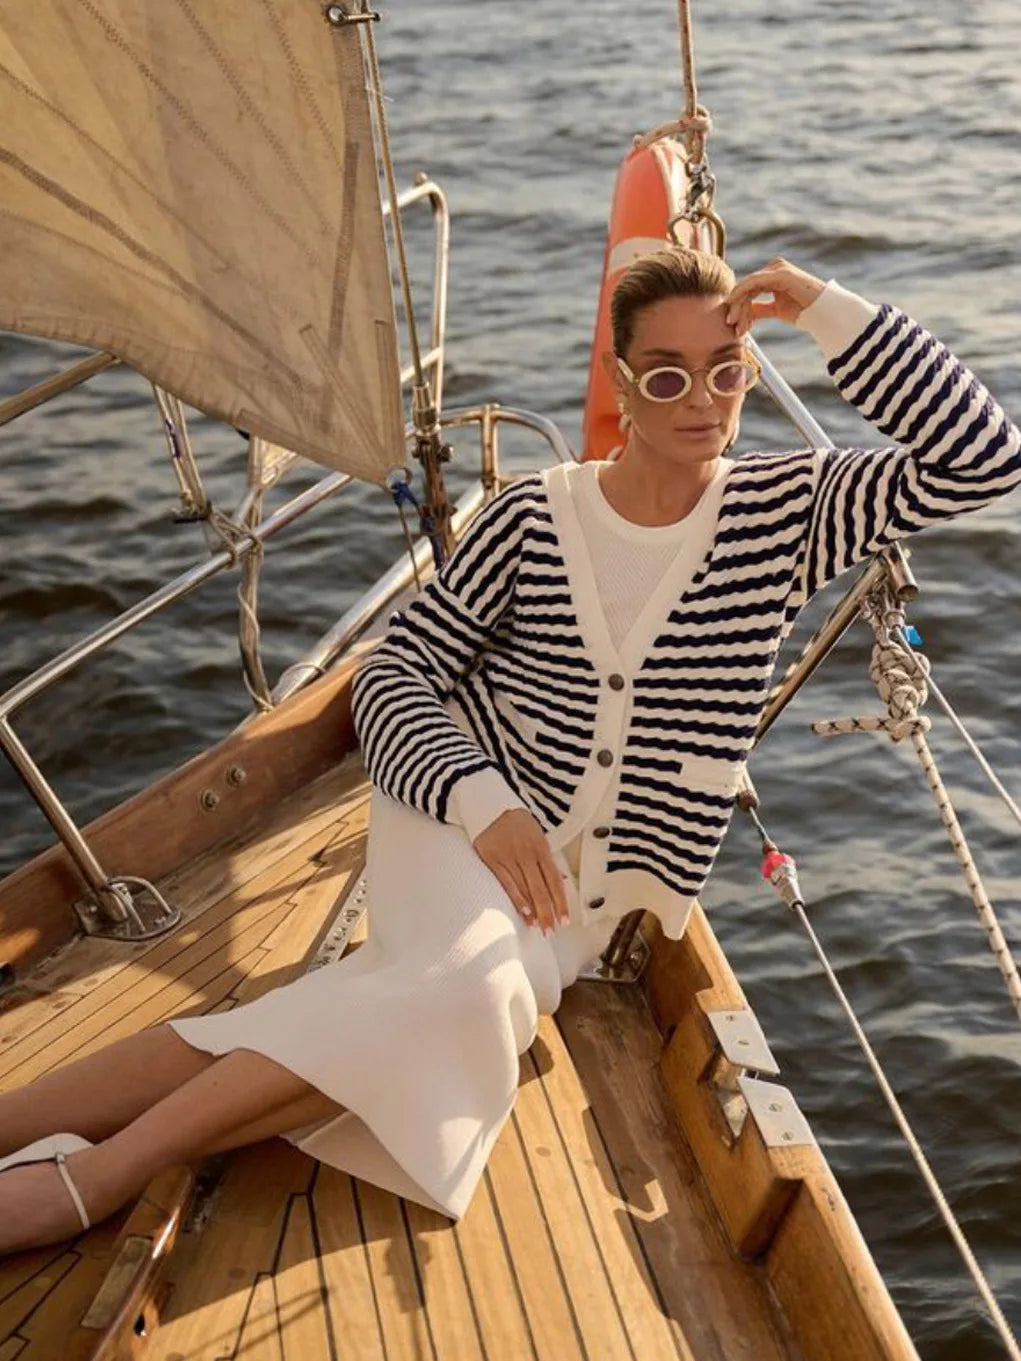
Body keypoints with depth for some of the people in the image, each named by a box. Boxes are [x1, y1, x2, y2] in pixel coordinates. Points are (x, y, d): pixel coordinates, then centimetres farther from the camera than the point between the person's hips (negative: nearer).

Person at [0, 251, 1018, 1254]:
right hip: (467, 819, -2)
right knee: (472, 991, -35)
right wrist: (482, 802, -23)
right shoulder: (534, 517, -6)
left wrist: (824, 309, -18)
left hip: (590, 901, 2)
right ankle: (92, 1177, -35)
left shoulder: (785, 510, -2)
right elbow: (393, 672, -4)